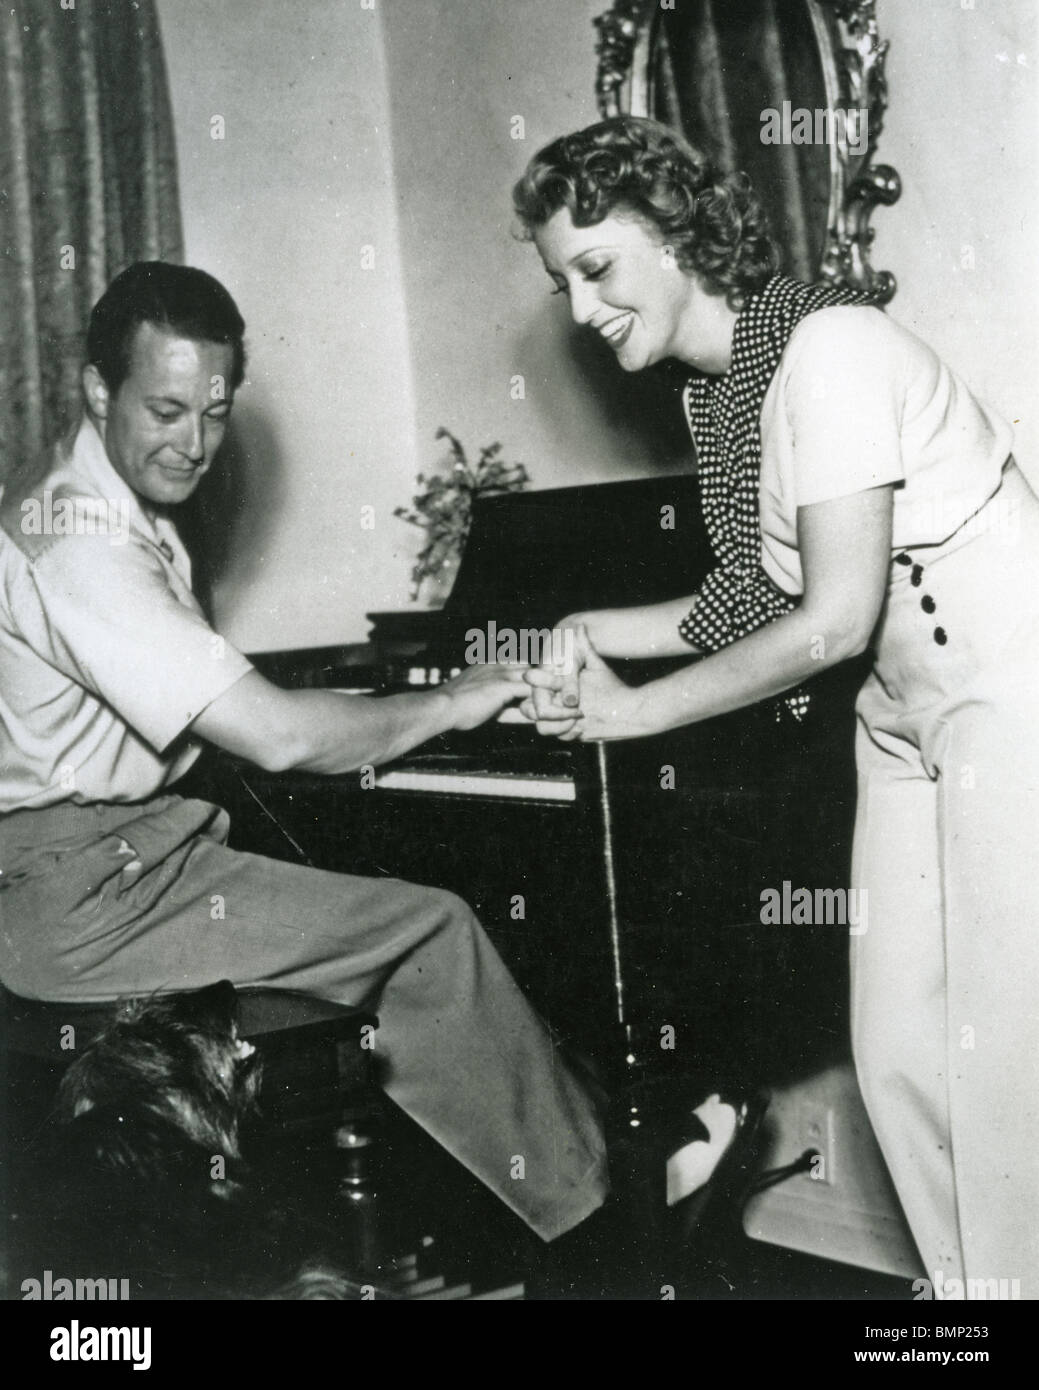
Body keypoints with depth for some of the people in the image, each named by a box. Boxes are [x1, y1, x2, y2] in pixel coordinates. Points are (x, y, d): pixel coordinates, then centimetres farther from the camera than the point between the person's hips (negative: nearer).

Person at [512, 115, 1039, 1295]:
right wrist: (593, 636, 0)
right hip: (911, 717, 8)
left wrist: (640, 710, -14)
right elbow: (758, 599, 10)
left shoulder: (824, 346, -18)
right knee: (899, 1056, 8)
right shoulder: (713, 384, 7)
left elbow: (837, 618, -21)